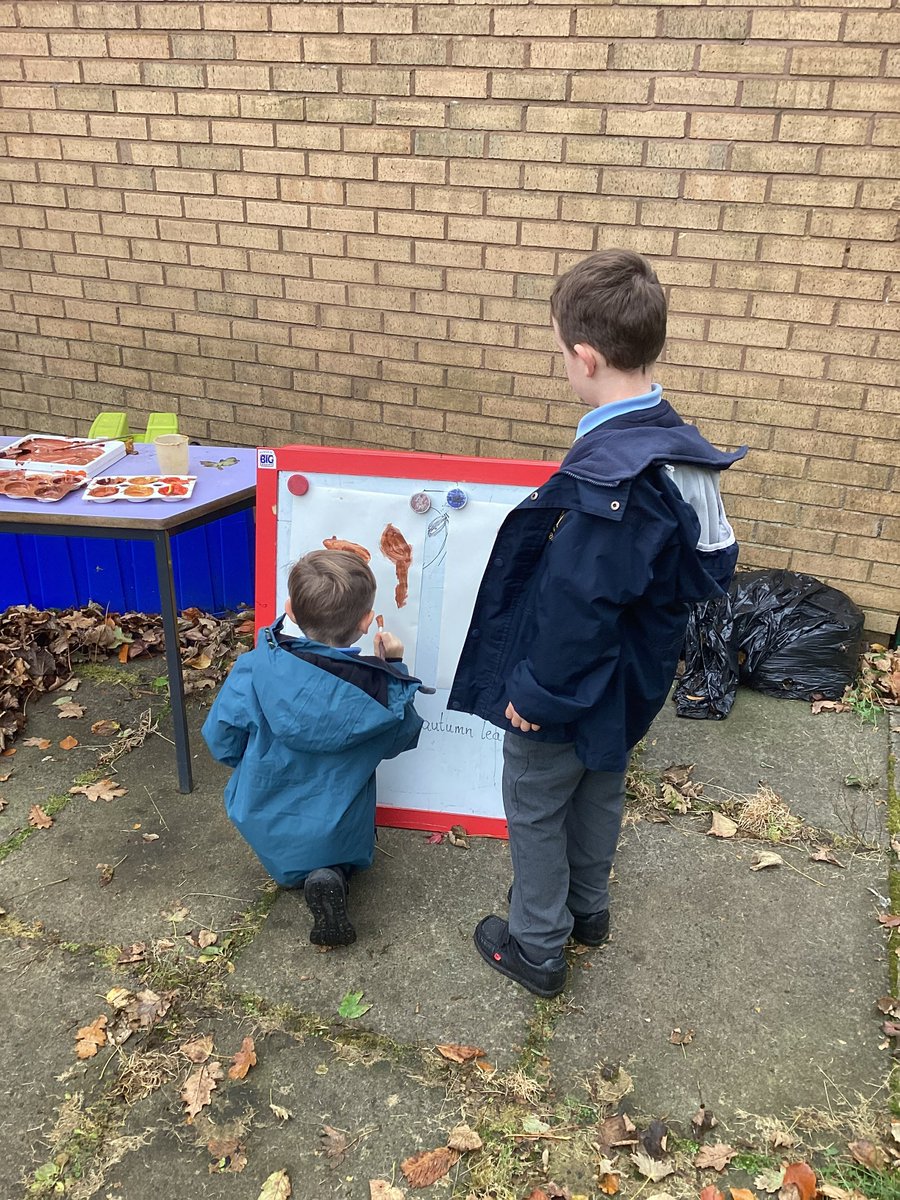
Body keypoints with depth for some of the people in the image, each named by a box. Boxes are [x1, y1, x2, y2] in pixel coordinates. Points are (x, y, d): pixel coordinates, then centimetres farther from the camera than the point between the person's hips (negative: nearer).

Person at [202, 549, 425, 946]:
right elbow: (401, 738, -2)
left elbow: (222, 740, -13)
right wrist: (394, 668, 0)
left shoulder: (256, 668, -25)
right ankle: (332, 874, -2)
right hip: (339, 836, -3)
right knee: (346, 843, 31)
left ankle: (295, 871, 3)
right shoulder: (379, 691, -25)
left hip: (264, 828, 3)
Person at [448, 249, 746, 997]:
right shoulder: (675, 443, -4)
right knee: (600, 789, 26)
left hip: (574, 688, -9)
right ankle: (588, 907, 49)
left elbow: (577, 606, -29)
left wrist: (534, 691, -16)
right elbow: (705, 565, 7)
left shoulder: (608, 475, -33)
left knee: (535, 808, 13)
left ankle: (538, 949, 32)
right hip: (629, 678, 9)